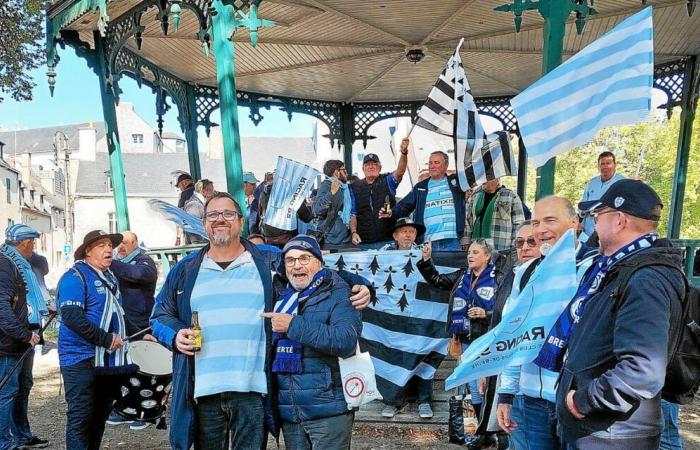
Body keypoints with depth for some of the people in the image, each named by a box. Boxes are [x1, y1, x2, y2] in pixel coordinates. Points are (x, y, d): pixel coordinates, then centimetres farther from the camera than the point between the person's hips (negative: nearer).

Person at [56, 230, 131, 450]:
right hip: (82, 362, -8)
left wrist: (126, 338, 14)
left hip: (109, 361, 8)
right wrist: (106, 339, -21)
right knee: (81, 419, -4)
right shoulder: (75, 277, -11)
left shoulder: (111, 277, 16)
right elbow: (71, 317, -22)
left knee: (100, 417, 16)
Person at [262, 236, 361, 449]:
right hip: (288, 412, 5)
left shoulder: (338, 295, -5)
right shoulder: (278, 296, 10)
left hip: (328, 409, -5)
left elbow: (346, 341, -21)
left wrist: (293, 325, -20)